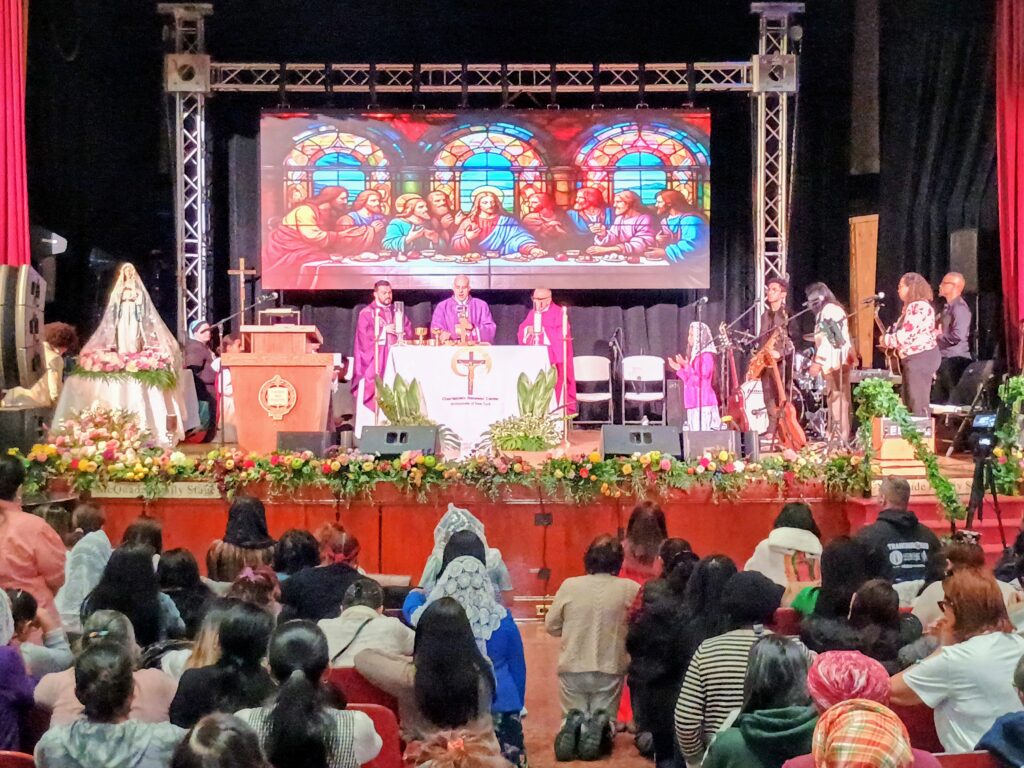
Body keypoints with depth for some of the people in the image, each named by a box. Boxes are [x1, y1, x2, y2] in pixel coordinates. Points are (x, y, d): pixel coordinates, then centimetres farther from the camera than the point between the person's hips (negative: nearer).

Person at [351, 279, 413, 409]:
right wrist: (384, 330, -10)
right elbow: (364, 334, -9)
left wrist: (399, 331, -10)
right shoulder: (367, 313, 3)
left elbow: (409, 331, 10)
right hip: (376, 358, -4)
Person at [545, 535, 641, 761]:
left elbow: (551, 626, 2)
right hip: (611, 670, -1)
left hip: (572, 668, 1)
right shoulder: (630, 589, -10)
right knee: (606, 718, 18)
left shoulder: (569, 585, -8)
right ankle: (599, 727, -15)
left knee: (570, 716, 20)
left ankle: (573, 725, -13)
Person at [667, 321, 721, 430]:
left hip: (704, 405, -9)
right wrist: (679, 369, 12)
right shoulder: (694, 356, 16)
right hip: (694, 404, 9)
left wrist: (686, 366, -18)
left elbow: (701, 380, -16)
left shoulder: (706, 356, -9)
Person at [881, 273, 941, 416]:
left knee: (918, 406, -11)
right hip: (913, 359, 11)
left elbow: (905, 335, -22)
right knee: (909, 405, 14)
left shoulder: (918, 307, -17)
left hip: (921, 359, -11)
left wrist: (885, 340, -8)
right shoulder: (911, 307, 17)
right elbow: (903, 332, 22)